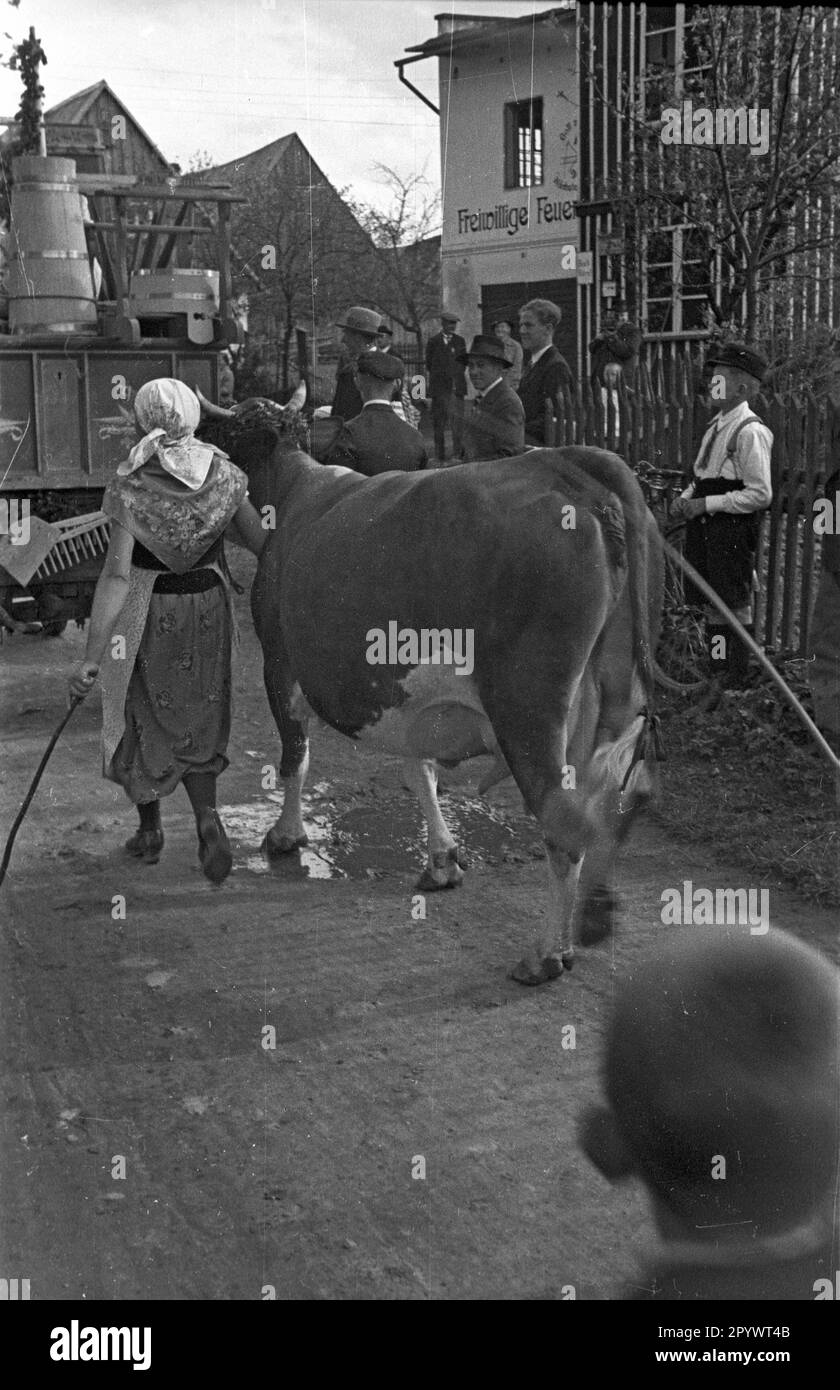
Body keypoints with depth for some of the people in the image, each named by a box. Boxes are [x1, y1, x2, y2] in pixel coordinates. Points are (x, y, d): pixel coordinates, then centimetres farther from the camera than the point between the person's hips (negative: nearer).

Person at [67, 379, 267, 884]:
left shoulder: (130, 487, -19)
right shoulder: (224, 476, -10)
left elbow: (116, 574, -22)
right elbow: (261, 541, -6)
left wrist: (91, 657, -20)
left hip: (145, 613, -3)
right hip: (208, 610, 3)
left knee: (143, 716, 17)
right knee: (198, 717, 19)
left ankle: (150, 831, 29)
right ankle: (208, 815, -1)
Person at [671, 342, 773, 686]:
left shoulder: (750, 432, -16)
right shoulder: (717, 425, 12)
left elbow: (760, 494, -19)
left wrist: (707, 504, -19)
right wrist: (685, 499, 3)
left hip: (733, 528, -9)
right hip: (705, 527, 9)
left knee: (737, 603, 1)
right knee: (711, 602, 15)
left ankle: (737, 677, 11)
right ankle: (716, 670, 26)